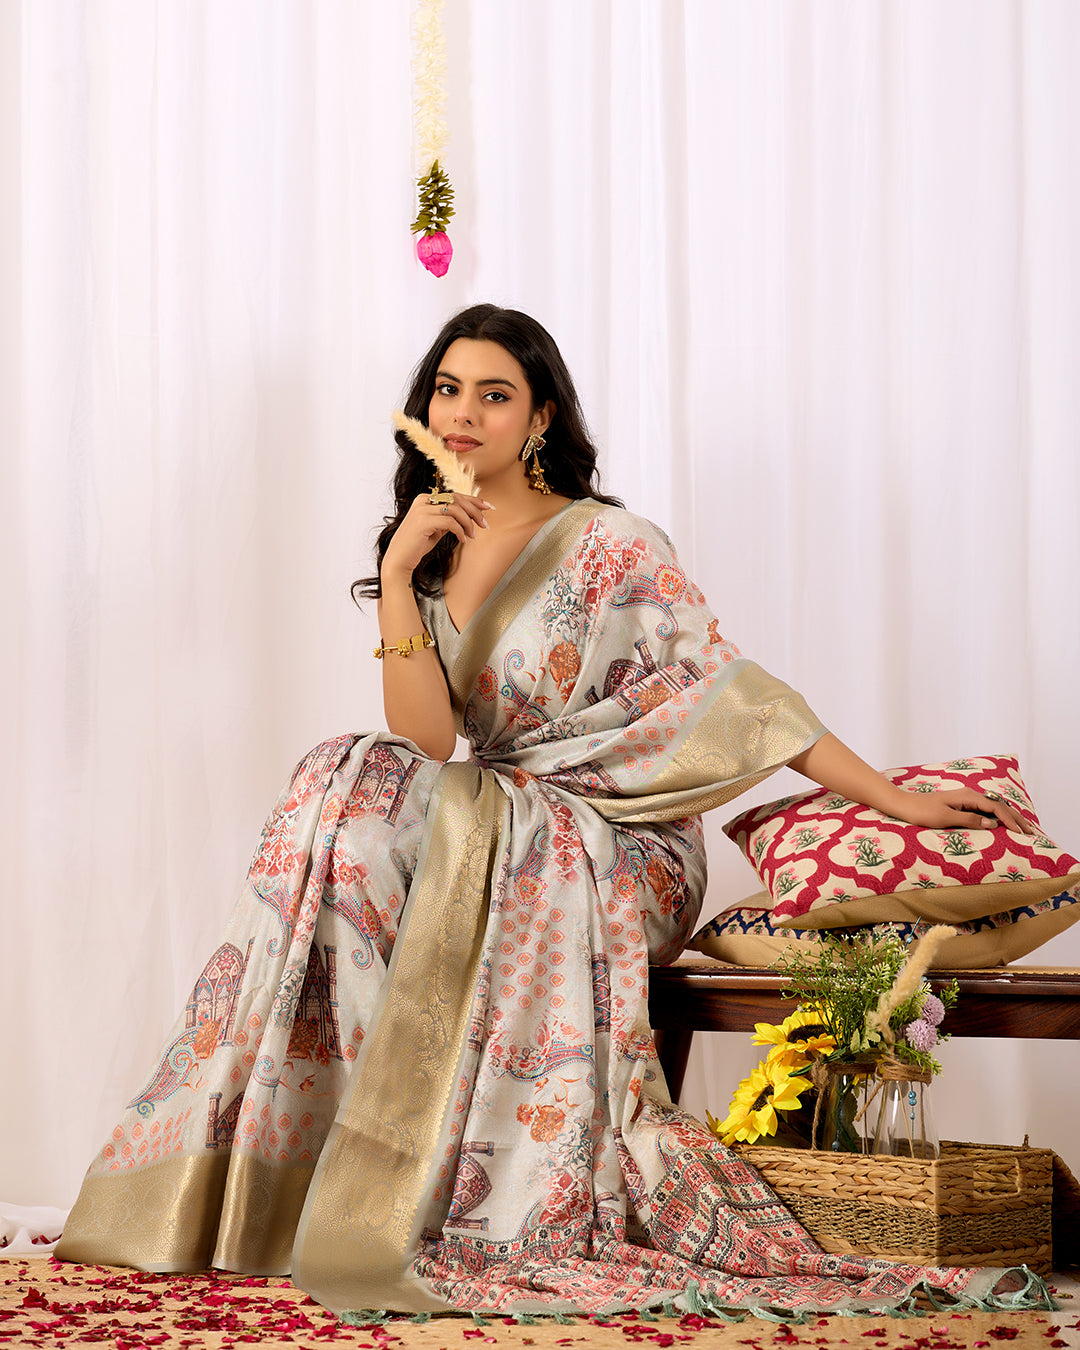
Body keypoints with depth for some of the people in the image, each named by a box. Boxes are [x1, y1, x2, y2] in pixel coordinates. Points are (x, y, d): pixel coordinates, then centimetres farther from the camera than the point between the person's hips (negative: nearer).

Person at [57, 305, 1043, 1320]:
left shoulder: (608, 547, -6)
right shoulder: (430, 556, 9)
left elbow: (729, 690, -7)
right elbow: (426, 743, -5)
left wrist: (895, 801, -12)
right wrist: (397, 574, -15)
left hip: (624, 855, -5)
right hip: (496, 835, 5)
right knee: (361, 786, -22)